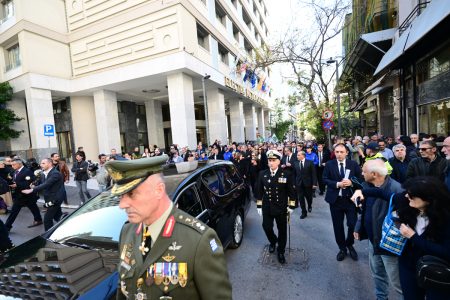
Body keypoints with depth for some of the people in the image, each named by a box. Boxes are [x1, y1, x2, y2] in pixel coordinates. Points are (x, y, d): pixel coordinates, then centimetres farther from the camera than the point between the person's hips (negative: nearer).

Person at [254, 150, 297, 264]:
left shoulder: (286, 174, -9)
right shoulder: (262, 174, -3)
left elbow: (292, 191, -2)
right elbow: (259, 191, 2)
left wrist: (291, 206, -3)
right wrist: (259, 206, 2)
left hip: (281, 208, -1)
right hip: (267, 207, 2)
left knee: (282, 230, 10)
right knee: (267, 227, 8)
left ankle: (281, 252, 32)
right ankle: (273, 242, 41)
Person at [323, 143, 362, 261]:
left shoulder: (353, 164, 0)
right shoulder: (329, 164, -2)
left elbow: (360, 178, 1)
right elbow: (325, 179, -5)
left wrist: (351, 182, -18)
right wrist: (337, 184, -19)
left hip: (350, 199, 0)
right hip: (335, 199, 0)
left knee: (353, 224, 3)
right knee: (338, 225, 11)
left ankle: (349, 245, 33)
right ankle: (342, 248, 31)